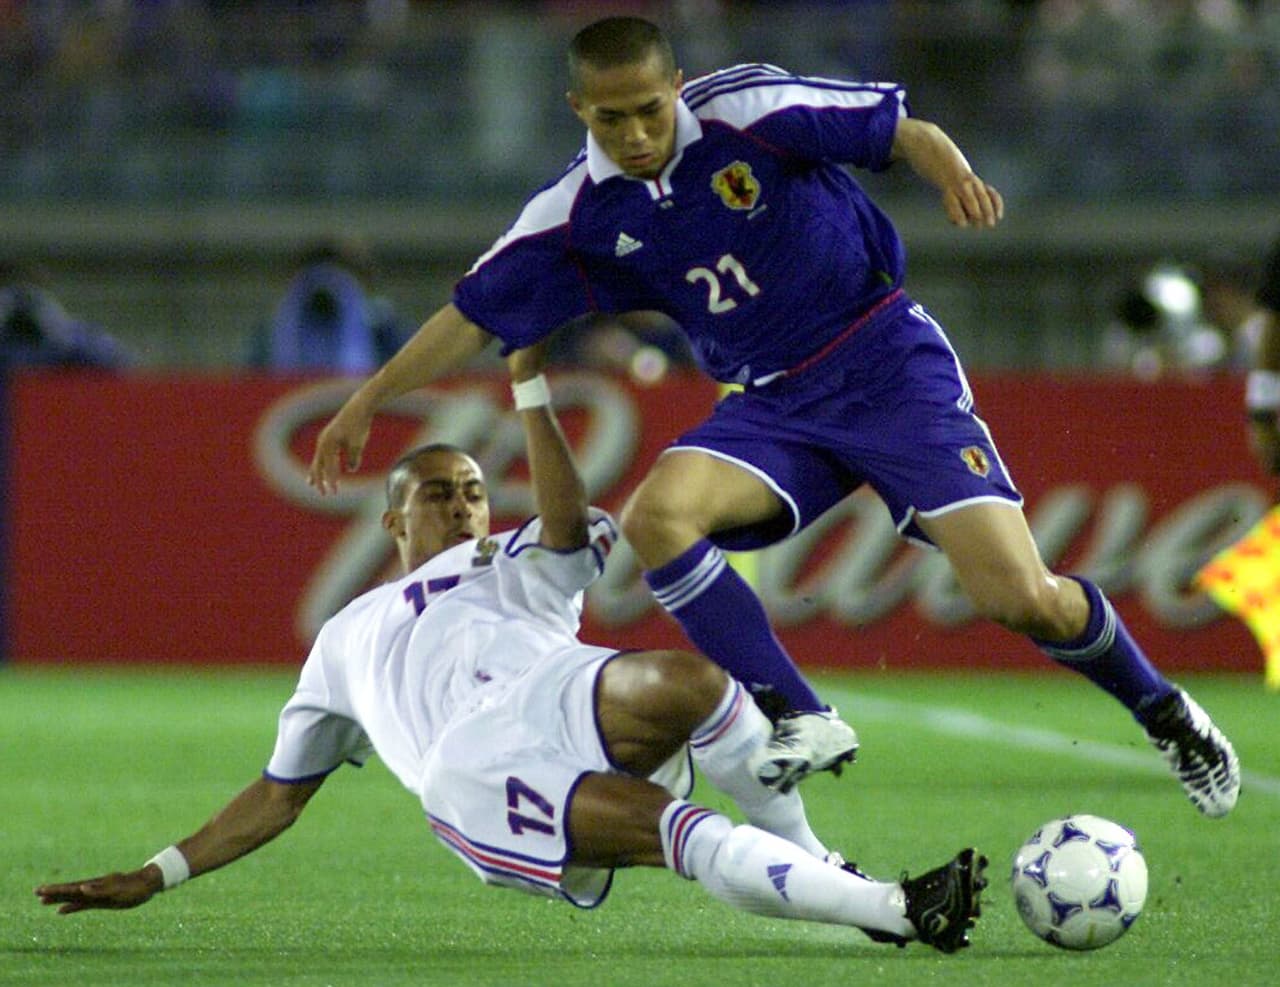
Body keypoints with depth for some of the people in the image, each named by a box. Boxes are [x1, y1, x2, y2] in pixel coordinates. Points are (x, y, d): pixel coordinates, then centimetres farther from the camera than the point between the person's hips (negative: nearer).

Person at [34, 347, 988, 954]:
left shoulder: (510, 570, 33)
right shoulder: (348, 639, 38)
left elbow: (567, 527, 7)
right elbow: (280, 793, 38)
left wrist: (530, 387, 4)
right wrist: (156, 877, 32)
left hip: (553, 701, 1)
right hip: (464, 774, -1)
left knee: (685, 681, -36)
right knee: (670, 829, -33)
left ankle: (813, 861, -18)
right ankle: (894, 910, -40)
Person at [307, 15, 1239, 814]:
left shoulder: (748, 108, -14)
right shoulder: (579, 213, -3)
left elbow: (902, 128, -7)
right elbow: (475, 313, 6)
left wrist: (954, 173, -28)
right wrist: (368, 403, 7)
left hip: (891, 366, -4)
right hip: (774, 407, 4)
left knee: (1021, 596, -16)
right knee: (657, 515, -25)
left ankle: (1164, 710, 13)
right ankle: (804, 722, -16)